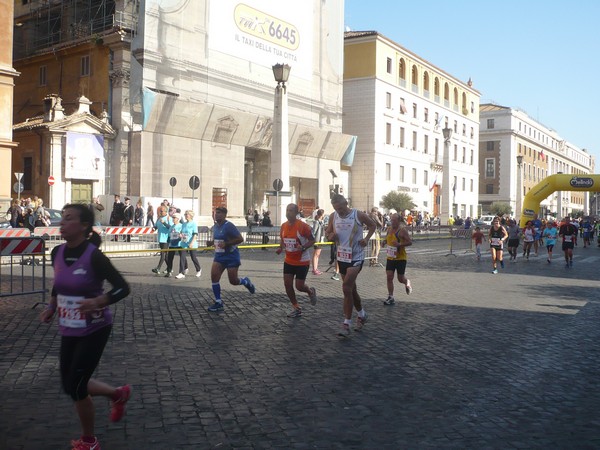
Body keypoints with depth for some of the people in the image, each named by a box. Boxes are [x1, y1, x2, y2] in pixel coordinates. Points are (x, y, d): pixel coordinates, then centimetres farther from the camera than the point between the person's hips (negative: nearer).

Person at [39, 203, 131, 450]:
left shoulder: (93, 256, -21)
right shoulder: (57, 253, -2)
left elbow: (123, 288, -18)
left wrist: (98, 302, -32)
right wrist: (51, 307, 3)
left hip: (94, 330, -7)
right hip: (69, 330, 7)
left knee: (75, 386, -1)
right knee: (70, 385, 13)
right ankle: (118, 394, 39)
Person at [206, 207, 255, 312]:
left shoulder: (229, 226, -17)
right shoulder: (215, 226, 7)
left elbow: (240, 239, -19)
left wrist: (226, 244, -26)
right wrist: (211, 243, 1)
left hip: (231, 256, -7)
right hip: (219, 255, 7)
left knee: (233, 281, -1)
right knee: (214, 277, -8)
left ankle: (246, 282, 34)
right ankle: (218, 303, 0)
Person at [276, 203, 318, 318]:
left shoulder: (303, 226, -18)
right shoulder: (283, 226, 0)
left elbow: (312, 240, -11)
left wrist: (303, 247, -27)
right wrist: (280, 248, -4)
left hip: (302, 262, -5)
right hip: (289, 261, 6)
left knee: (299, 286, -3)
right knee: (287, 284, -1)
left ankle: (311, 291, 34)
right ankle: (296, 308, 15)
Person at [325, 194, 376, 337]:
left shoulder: (359, 215, -12)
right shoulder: (333, 216, -1)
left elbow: (372, 225, 5)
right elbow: (327, 232, 12)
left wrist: (366, 239, -9)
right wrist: (330, 236, -11)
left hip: (356, 257, -5)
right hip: (342, 257, 5)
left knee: (346, 288, -16)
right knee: (351, 288, 15)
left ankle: (347, 324, -9)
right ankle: (362, 315, 38)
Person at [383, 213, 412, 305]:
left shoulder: (402, 230, -13)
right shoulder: (389, 229, 6)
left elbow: (410, 242, -15)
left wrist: (400, 244, -29)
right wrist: (386, 242, 2)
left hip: (401, 258, -5)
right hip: (390, 258, 5)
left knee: (401, 279, 4)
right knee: (389, 277, -4)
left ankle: (407, 283, 40)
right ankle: (390, 298, 2)